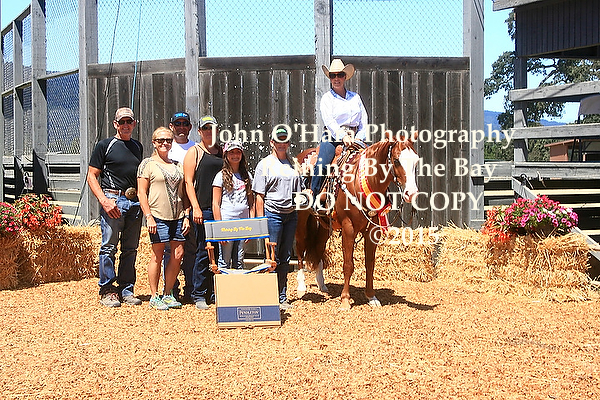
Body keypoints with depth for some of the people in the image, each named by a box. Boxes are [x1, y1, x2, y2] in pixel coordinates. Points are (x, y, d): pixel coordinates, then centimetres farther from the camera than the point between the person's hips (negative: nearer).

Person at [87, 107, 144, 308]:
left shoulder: (138, 146, 18)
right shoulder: (105, 145, 2)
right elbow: (92, 176, -1)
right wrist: (104, 200, -14)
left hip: (135, 201, 5)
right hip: (113, 199, -5)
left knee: (130, 249, 7)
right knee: (109, 247, -4)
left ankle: (126, 290, 15)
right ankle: (107, 291, 5)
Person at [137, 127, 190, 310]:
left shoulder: (177, 165, 17)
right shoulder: (147, 164, 2)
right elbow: (142, 193, -3)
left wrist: (186, 216, 9)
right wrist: (149, 216, -12)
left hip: (177, 216, 5)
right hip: (158, 216, -5)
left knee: (178, 254, 1)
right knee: (158, 255, -2)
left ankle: (168, 294, 14)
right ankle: (154, 296, 9)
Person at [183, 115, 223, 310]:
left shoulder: (222, 151, 16)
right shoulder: (194, 152, 4)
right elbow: (188, 182, -2)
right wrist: (195, 208, -12)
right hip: (203, 209, -4)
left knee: (220, 250, 6)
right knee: (203, 252, -3)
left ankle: (216, 293, 16)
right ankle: (199, 295, 6)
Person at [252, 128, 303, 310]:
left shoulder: (293, 163, 14)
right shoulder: (265, 164, -1)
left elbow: (298, 190, 22)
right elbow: (260, 196, -4)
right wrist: (261, 220, -10)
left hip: (291, 214, 5)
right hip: (272, 214, -5)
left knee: (285, 258, 10)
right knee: (272, 258, -2)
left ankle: (282, 297, 18)